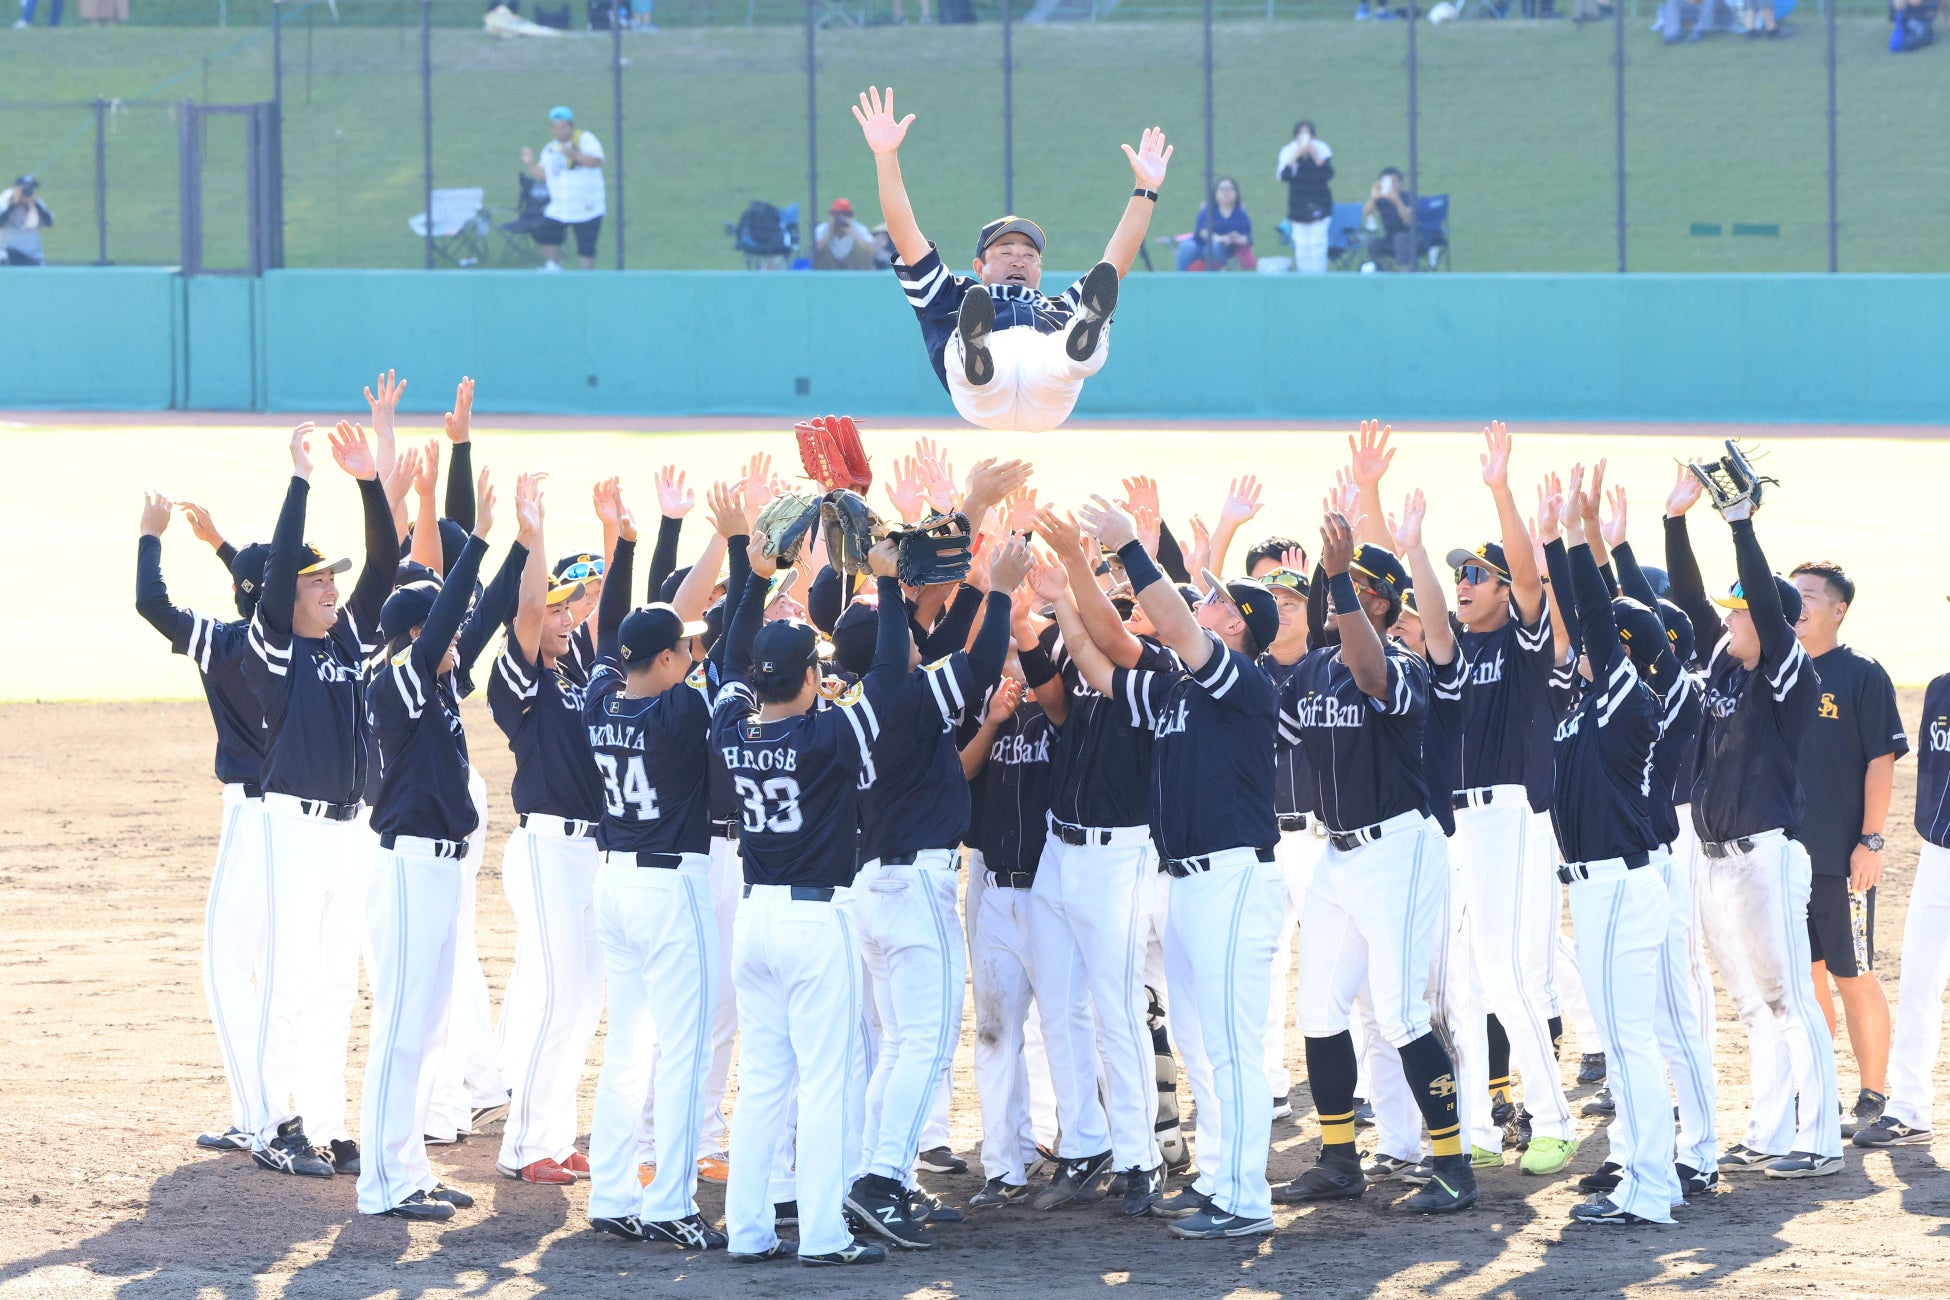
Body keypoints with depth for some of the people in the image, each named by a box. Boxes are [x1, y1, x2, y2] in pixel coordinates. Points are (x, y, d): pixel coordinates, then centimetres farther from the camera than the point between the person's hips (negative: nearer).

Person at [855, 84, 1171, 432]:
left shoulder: (1062, 309, 46)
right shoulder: (950, 301, 40)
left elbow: (1116, 263, 43)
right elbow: (906, 236, 33)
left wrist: (1145, 190, 41)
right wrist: (886, 156, 27)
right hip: (982, 400, -1)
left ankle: (1084, 336, -66)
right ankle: (975, 357, -71)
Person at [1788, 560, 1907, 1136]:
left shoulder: (1862, 676, -6)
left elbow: (1881, 761, -8)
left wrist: (1870, 840, -14)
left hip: (1842, 858, -6)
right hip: (1785, 848, 6)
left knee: (1852, 976, -2)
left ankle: (1873, 1099, 4)